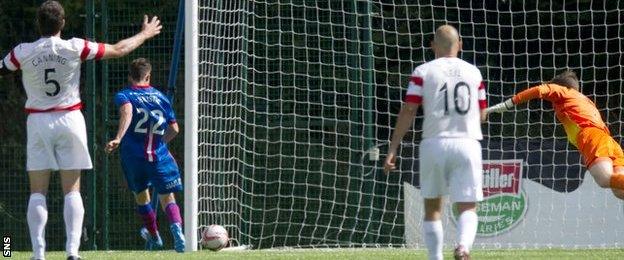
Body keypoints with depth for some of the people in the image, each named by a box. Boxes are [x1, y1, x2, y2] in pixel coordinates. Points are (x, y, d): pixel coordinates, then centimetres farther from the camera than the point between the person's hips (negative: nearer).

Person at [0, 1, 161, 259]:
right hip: (69, 120, 0)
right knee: (72, 190, 3)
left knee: (37, 192, 3)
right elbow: (119, 49, 4)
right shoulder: (75, 48, -7)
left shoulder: (23, 52, -8)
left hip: (38, 120, 0)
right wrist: (144, 34, 21)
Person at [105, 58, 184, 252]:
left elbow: (127, 111, -23)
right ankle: (176, 226, -29)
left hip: (133, 155, -1)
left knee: (140, 195, 21)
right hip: (159, 156, 1)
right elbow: (174, 129, 11)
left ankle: (153, 236, 33)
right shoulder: (160, 97, 11)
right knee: (167, 198, 2)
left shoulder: (124, 95, 1)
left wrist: (118, 138, -35)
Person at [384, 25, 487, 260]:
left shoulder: (424, 72, 2)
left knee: (432, 206, 14)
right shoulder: (473, 72, 9)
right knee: (468, 207, -1)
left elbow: (408, 111, -4)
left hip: (435, 143, -1)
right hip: (467, 143, 1)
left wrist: (393, 148, -3)